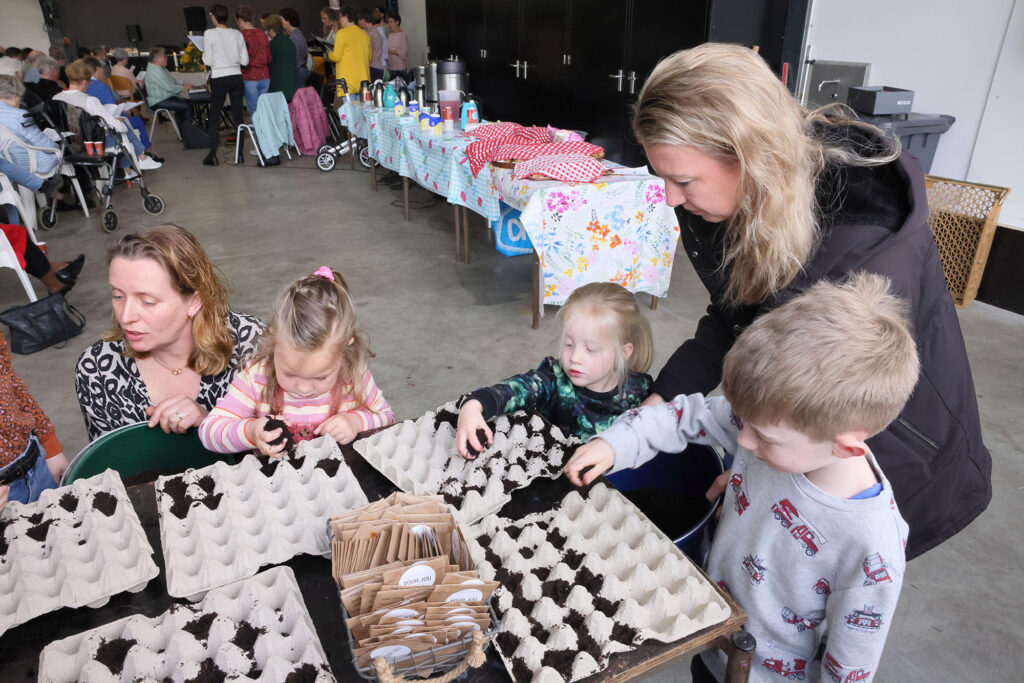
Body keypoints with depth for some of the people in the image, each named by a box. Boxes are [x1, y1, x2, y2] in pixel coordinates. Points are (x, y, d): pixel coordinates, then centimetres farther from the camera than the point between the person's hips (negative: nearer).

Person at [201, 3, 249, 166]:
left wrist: (204, 55, 13)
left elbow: (209, 62, -8)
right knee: (238, 115, 7)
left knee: (214, 117, 4)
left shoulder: (209, 34, -7)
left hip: (219, 79, -3)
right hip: (236, 77, 3)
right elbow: (245, 61, 4)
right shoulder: (237, 34, 4)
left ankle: (213, 155, 1)